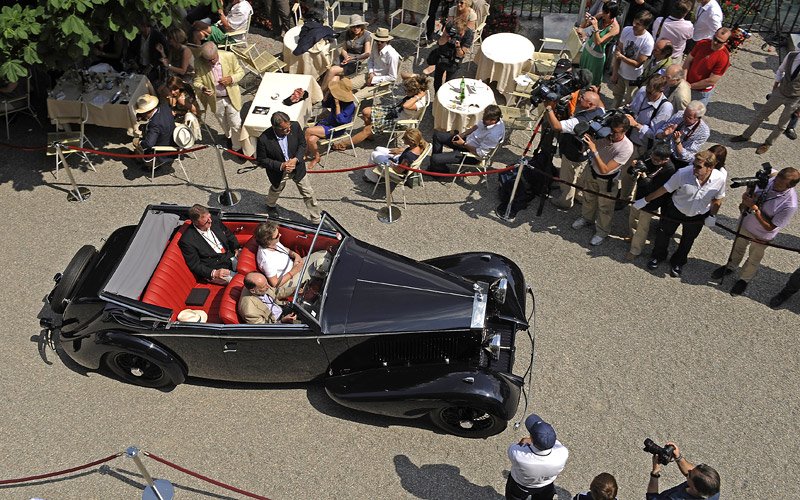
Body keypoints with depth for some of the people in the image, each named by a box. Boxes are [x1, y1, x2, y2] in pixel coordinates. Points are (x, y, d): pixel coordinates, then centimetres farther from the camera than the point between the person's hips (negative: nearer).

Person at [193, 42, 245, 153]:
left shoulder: (229, 56, -20)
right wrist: (202, 88, -34)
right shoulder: (199, 63, -20)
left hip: (231, 97, -1)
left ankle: (237, 147, 25)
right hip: (215, 100, 2)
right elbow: (196, 82, -11)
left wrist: (231, 79, -26)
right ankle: (229, 136, 56)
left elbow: (240, 72, -6)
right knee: (223, 123, 25)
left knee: (236, 124, 5)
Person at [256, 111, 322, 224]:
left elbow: (302, 144, -9)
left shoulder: (295, 126, -26)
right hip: (278, 171, -1)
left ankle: (316, 221, 30)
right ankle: (271, 205, 65)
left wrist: (296, 159, -25)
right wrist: (281, 166, -30)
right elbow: (261, 160, -20)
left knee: (309, 194, 10)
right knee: (276, 190, 29)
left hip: (297, 167, 2)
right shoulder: (264, 139, -33)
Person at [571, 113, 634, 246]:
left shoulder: (626, 148, -34)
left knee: (605, 207, 14)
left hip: (607, 180, -4)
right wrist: (586, 141, -27)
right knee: (588, 197, 28)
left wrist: (594, 151, -42)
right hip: (591, 171, 4)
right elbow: (587, 147, -5)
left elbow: (604, 169, -35)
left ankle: (602, 232, 38)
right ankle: (587, 218, 56)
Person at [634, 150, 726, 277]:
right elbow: (664, 189, -19)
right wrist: (645, 200, -13)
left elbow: (717, 199, -6)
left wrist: (712, 216, -7)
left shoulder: (720, 178, -27)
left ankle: (677, 263, 51)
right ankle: (658, 256, 50)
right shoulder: (683, 173, -33)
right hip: (675, 210, -1)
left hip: (698, 216, 1)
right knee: (663, 234, 19)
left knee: (687, 241, 22)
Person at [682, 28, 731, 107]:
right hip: (686, 86, 5)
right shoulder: (702, 43, -7)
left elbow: (711, 81, -23)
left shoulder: (724, 57, -24)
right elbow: (688, 60, -4)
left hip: (702, 92, -5)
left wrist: (691, 86, -18)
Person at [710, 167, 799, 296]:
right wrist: (745, 199, -28)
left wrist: (754, 207, -36)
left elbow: (769, 227, -29)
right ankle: (730, 267, 59)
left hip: (761, 236, -4)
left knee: (753, 260, 24)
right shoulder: (768, 180, -24)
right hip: (745, 224, 4)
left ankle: (744, 279, 51)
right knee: (738, 248, 31)